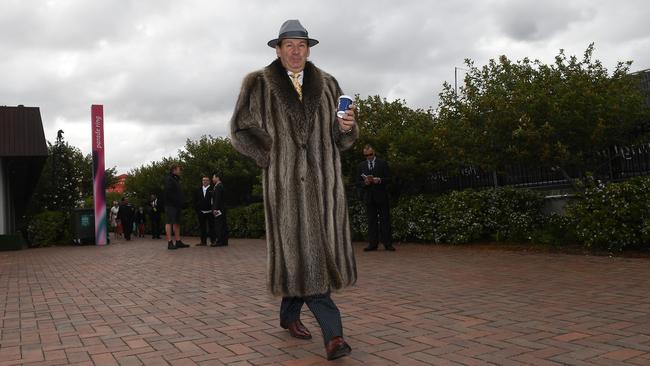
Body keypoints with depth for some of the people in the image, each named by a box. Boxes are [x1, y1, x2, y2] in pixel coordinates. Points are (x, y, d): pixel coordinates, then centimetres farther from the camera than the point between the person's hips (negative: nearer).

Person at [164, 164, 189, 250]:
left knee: (177, 223, 10)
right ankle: (170, 243, -11)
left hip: (177, 206, 10)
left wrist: (180, 203, 12)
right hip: (170, 205, -10)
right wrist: (176, 201, -19)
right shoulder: (169, 179, -8)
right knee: (169, 222, -9)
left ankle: (178, 242, 13)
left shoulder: (176, 180, 23)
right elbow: (168, 192, -19)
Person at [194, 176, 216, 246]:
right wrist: (197, 209, 6)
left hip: (210, 211, -4)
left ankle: (213, 241, 8)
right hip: (201, 211, 4)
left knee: (211, 226, 2)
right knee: (202, 227, 7)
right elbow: (195, 201, 14)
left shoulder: (212, 189, -4)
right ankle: (203, 241, 13)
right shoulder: (198, 190, 11)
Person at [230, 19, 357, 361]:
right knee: (301, 249, -9)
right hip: (286, 182, -3)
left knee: (306, 251, 6)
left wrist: (347, 127, -7)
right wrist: (270, 157, -4)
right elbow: (240, 130, 6)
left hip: (323, 180, 4)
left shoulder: (326, 85, 13)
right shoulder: (259, 85, 4)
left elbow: (340, 139, 16)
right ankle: (332, 332, -5)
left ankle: (289, 314, 27)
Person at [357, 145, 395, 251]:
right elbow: (358, 183, 8)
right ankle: (373, 244, 7)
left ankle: (387, 244, 3)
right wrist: (365, 182, -13)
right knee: (371, 221, 3)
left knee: (385, 220, -1)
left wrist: (379, 180, -17)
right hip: (368, 197, 2)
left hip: (381, 196, -2)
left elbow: (388, 179, 1)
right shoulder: (361, 166, 12)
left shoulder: (382, 163, 6)